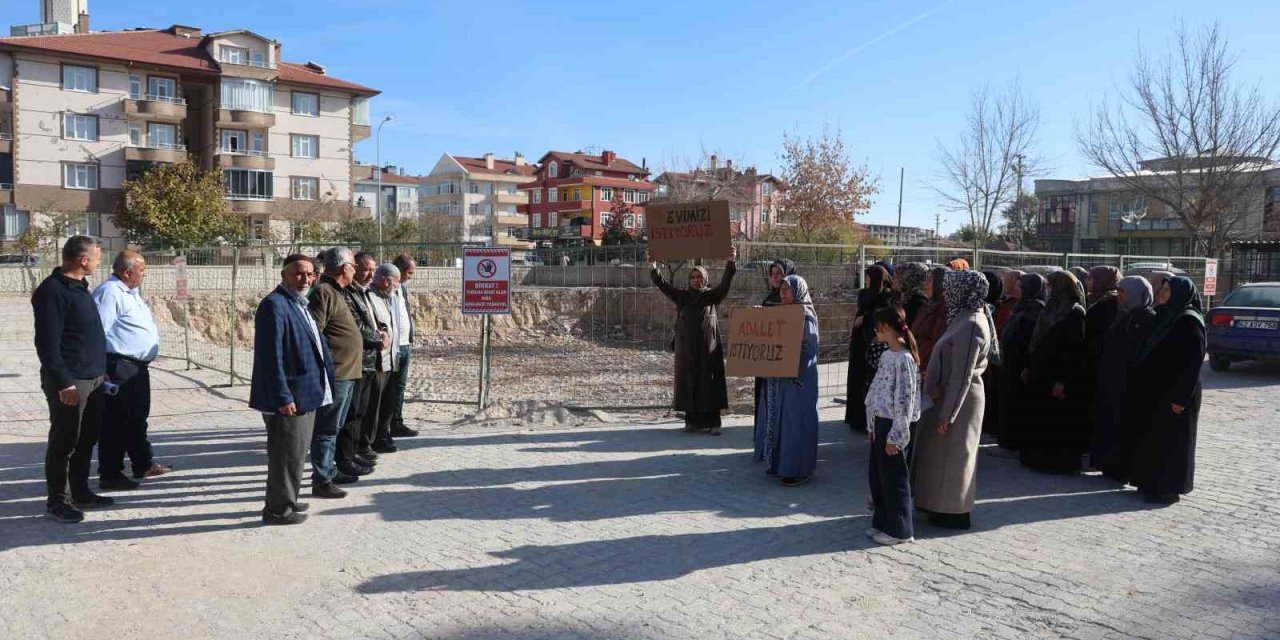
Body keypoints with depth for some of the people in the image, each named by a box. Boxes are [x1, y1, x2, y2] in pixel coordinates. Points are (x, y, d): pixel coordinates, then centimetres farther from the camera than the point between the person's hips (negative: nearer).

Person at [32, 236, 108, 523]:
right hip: (70, 382, -9)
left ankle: (80, 493, 27)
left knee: (87, 438, 16)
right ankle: (57, 502, 10)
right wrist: (62, 382, -23)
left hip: (92, 378, 9)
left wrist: (100, 370, 20)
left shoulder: (78, 286, 13)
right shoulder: (53, 290, -16)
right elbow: (47, 343, -20)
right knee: (64, 441, 0)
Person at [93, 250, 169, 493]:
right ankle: (110, 475, 6)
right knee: (116, 422, -3)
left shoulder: (130, 292, 15)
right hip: (119, 369, -10)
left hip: (138, 367, 10)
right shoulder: (109, 292, -16)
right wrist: (102, 370, -23)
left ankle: (144, 465, 32)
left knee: (138, 419, 20)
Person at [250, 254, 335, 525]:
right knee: (287, 454, 0)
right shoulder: (274, 305, -16)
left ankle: (286, 500, 32)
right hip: (289, 398, -10)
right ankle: (278, 509, 13)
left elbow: (314, 345, 20)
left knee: (295, 452, 19)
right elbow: (271, 356, -21)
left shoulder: (300, 304, 14)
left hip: (305, 394, 10)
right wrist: (283, 397, -23)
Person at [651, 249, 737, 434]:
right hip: (686, 346, 2)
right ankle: (692, 420, 11)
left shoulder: (711, 296, 5)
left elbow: (725, 284, -9)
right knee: (688, 383, 3)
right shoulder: (682, 296, 11)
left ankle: (712, 422, -2)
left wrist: (731, 263, -24)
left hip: (707, 346, -2)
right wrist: (653, 269, -13)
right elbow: (663, 284, 3)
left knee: (709, 383, -4)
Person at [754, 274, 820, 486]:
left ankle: (799, 470, 6)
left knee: (795, 419, -2)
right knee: (778, 418, 12)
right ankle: (780, 463, 23)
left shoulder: (805, 316, -11)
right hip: (778, 377, 8)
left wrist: (796, 375, -23)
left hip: (798, 377, -8)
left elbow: (809, 349, -16)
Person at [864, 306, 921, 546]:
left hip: (893, 425, -9)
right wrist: (873, 427, 17)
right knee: (876, 475, 16)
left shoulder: (904, 359, -19)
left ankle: (900, 530, 13)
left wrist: (894, 436, -19)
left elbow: (905, 400, -20)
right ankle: (882, 522, 29)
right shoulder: (887, 355, 10)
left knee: (894, 477, 1)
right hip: (880, 422, 9)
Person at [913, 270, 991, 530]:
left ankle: (954, 513, 16)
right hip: (954, 396, 9)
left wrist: (946, 415, -21)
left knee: (951, 453, 3)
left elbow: (961, 375, -24)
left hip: (959, 399, -9)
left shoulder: (970, 325, -22)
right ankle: (945, 506, 29)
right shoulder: (969, 318, 7)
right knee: (946, 452, 17)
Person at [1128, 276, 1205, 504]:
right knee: (1150, 437, 13)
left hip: (1173, 395, -9)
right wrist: (1143, 389, 12)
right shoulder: (1166, 318, 12)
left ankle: (1168, 488, 7)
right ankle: (1152, 483, 22)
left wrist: (1181, 398, -21)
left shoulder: (1189, 322, -14)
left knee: (1170, 440, -1)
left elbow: (1193, 362, -18)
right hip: (1154, 392, 9)